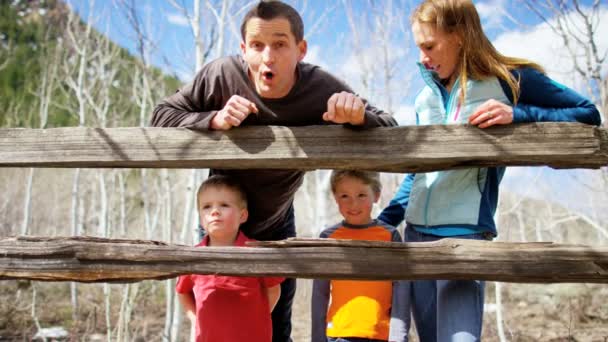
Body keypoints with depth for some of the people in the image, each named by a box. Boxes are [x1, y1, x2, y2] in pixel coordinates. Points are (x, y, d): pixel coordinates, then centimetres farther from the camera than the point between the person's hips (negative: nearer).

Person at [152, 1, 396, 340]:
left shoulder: (322, 89, -25)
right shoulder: (222, 74, -26)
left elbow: (391, 130, -18)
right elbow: (162, 115, -16)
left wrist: (359, 116, -43)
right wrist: (213, 120, -36)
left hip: (276, 224, 1)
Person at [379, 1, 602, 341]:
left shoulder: (510, 80, -1)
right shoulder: (427, 97, 15)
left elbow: (588, 115, -2)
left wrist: (517, 115, -15)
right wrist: (383, 222, 16)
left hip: (465, 232, -6)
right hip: (416, 233, 6)